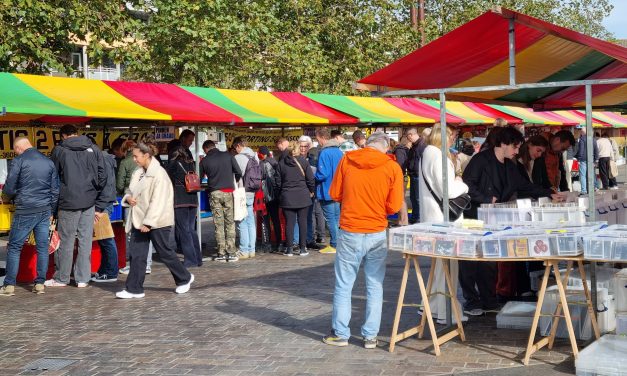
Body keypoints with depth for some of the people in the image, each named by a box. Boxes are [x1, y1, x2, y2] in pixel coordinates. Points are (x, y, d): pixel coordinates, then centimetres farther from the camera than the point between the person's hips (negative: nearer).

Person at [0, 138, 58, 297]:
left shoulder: (19, 161, -7)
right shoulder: (48, 162, 7)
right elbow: (55, 190, 10)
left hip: (25, 212, -4)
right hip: (45, 211, 4)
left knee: (14, 247, 5)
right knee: (42, 247, 9)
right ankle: (40, 284, 10)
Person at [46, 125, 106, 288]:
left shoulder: (59, 150, 0)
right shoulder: (94, 149, 6)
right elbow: (102, 177, 6)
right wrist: (99, 205, 11)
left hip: (68, 202, -2)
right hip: (89, 202, 2)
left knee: (66, 241, 6)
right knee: (86, 240, 6)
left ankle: (62, 278, 15)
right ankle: (83, 279, 10)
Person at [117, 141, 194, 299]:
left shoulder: (159, 174, -16)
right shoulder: (138, 173, 8)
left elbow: (158, 201, -21)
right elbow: (131, 190, 20)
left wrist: (148, 222, -24)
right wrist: (128, 198, -4)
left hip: (157, 221, -7)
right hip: (139, 220, 7)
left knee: (166, 252, 5)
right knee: (136, 254, 3)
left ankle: (184, 278, 25)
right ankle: (134, 289, 7)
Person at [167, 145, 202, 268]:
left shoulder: (173, 163, -5)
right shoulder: (191, 163, 10)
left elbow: (168, 180, 2)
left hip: (179, 200, -6)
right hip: (193, 199, 6)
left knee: (183, 230, -1)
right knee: (191, 229, 13)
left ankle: (190, 260, -3)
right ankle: (198, 258, 13)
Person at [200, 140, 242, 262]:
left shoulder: (205, 161, 3)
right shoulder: (227, 155, 3)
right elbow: (239, 173, 1)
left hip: (214, 193, 0)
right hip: (228, 192, 0)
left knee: (219, 224, 3)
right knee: (230, 222, 4)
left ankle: (221, 254, 3)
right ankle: (231, 253, 0)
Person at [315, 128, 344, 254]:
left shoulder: (324, 153, -19)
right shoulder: (339, 152, 6)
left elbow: (322, 174, -23)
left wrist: (313, 175, -6)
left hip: (327, 191, -8)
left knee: (331, 220, -1)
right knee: (337, 218, 15)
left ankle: (334, 245, 3)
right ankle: (337, 242, 22)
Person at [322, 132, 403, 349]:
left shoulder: (347, 160, -2)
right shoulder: (392, 167, -5)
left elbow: (335, 194, 4)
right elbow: (394, 206, -6)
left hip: (349, 233, 0)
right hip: (377, 234, 0)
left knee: (343, 285, 9)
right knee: (375, 286, 10)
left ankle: (340, 334, 15)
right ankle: (370, 336, 13)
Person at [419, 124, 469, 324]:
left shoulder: (427, 155, 14)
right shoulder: (438, 157, -18)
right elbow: (448, 190, -21)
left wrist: (456, 182, 8)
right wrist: (462, 185, -3)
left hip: (432, 217, 10)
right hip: (442, 218, -10)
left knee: (439, 263, 19)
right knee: (447, 264, -3)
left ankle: (433, 307, 26)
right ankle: (446, 312, 3)